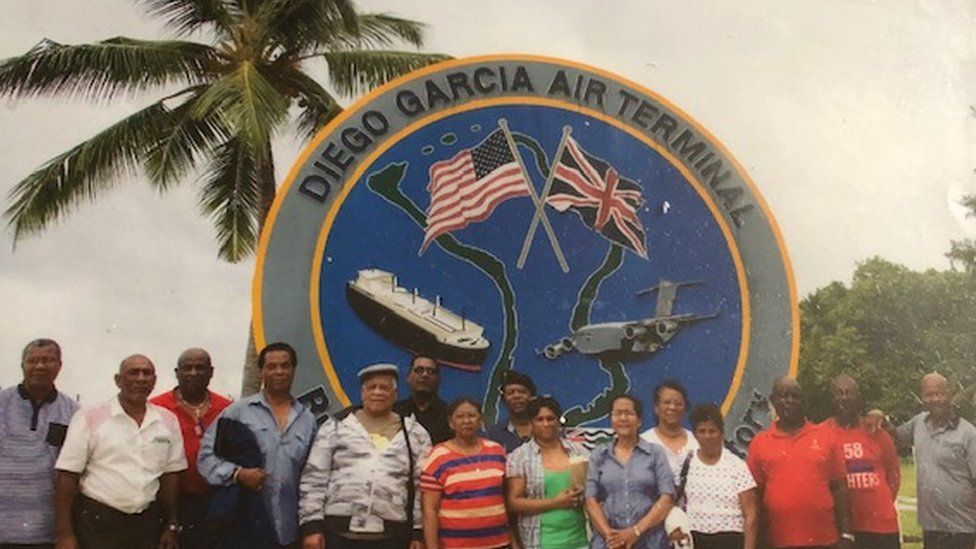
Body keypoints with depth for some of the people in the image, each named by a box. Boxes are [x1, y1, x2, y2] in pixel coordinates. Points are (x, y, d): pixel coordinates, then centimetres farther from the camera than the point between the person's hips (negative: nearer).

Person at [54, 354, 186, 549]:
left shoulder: (168, 421, 6)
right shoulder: (90, 418, -5)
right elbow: (68, 476, -6)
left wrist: (171, 526, 11)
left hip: (148, 524, 4)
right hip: (97, 522, -3)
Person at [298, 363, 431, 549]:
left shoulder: (414, 434, 10)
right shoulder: (337, 426, 8)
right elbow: (314, 478, 4)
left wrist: (419, 532, 2)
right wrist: (312, 524, -4)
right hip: (340, 531, -1)